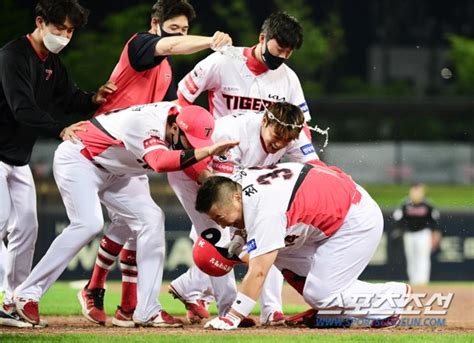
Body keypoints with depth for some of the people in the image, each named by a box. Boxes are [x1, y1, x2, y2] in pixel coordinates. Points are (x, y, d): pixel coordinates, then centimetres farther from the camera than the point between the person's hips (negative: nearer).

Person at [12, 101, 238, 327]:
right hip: (76, 159, -9)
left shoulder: (178, 116, -8)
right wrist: (207, 152, -61)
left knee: (151, 219, -4)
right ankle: (28, 293, -16)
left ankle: (147, 310, -6)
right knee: (89, 224, -27)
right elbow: (160, 162, -54)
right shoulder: (150, 123, -34)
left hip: (110, 171, 9)